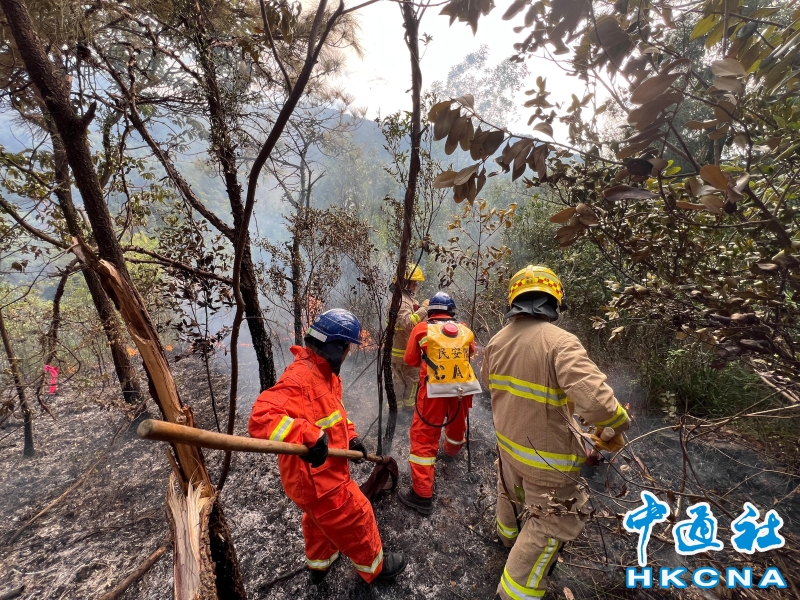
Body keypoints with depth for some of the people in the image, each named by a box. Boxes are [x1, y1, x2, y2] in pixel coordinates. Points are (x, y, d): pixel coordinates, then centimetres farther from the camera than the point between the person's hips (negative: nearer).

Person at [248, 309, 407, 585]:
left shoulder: (323, 372, -2)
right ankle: (375, 566, 42)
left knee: (319, 519, 32)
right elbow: (261, 419, -40)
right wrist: (309, 436, -50)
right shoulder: (299, 379, -33)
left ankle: (319, 563, 59)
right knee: (356, 519, 15)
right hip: (317, 479, -9)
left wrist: (350, 437, 4)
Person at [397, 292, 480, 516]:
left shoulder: (422, 329, -3)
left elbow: (410, 360, 6)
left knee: (424, 438, 6)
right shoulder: (465, 330, 4)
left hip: (435, 390, -4)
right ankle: (451, 451, 61)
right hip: (464, 388, 5)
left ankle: (422, 495, 8)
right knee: (457, 424, 30)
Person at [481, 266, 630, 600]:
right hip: (546, 454, -6)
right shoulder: (560, 342, -29)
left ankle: (507, 533, 64)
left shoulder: (498, 340, -7)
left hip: (508, 440, 7)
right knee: (550, 523, 18)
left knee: (510, 491, 34)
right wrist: (614, 430, -14)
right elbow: (596, 400, -36)